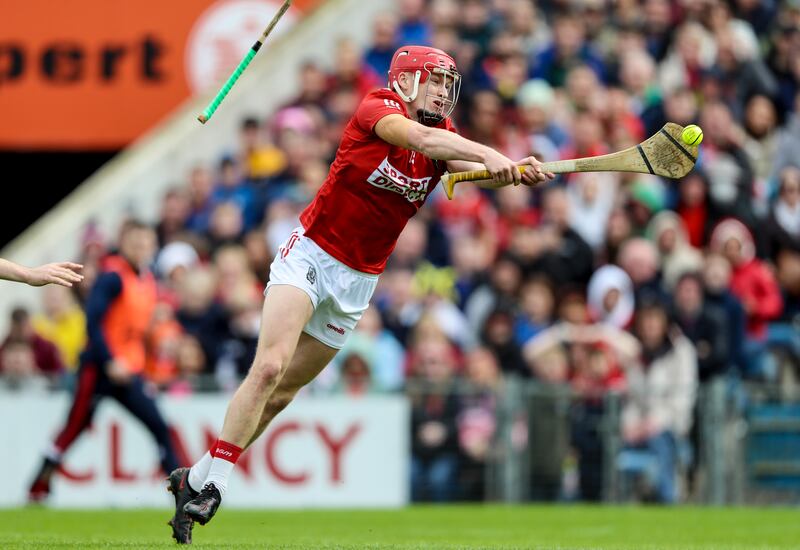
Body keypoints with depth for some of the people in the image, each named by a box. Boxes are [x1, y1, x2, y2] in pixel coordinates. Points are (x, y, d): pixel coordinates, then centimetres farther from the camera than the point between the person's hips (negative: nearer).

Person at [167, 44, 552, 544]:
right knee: (270, 367, -22)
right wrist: (490, 154, -47)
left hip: (357, 281, 5)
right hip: (310, 255, -5)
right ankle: (210, 483, -16)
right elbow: (421, 138, -34)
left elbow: (478, 170, -17)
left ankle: (197, 481, 19)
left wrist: (514, 172, -40)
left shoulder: (445, 136, 1)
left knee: (282, 393, 8)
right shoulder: (378, 108, -14)